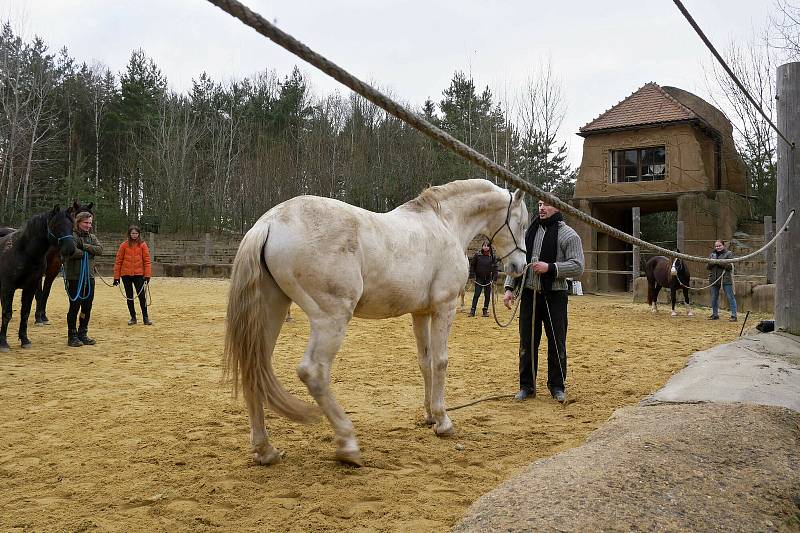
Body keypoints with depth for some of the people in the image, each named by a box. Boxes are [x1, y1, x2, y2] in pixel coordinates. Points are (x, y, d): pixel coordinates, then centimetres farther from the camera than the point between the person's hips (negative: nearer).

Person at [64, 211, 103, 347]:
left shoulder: (92, 237, 14)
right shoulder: (71, 236, -7)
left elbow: (100, 250, -4)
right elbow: (72, 252, -24)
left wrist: (84, 246, -15)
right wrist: (88, 252, -11)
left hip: (89, 277, 6)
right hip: (75, 277, -6)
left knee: (87, 307, 10)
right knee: (74, 306, 0)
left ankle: (83, 333, 22)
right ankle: (72, 336, 9)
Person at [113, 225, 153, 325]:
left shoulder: (143, 245, 0)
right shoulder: (124, 245, 0)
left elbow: (147, 261, -1)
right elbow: (118, 261, 2)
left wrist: (147, 275, -8)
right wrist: (116, 277, 0)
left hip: (139, 274, -1)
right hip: (126, 275, 1)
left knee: (142, 296, -2)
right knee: (129, 297, 9)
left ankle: (145, 317, 7)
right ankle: (133, 317, 19)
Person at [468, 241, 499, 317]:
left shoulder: (492, 256, 0)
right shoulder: (477, 254, -3)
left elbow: (495, 267, 4)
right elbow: (472, 264, 4)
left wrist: (494, 277, -4)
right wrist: (471, 274, -4)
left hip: (488, 278, 2)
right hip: (479, 277, -2)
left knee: (487, 295, 6)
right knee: (477, 294, -5)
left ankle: (485, 310, 15)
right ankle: (472, 310, -1)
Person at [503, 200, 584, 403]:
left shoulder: (568, 235, -4)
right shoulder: (529, 232, 10)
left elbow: (577, 267, -11)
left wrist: (550, 267, -21)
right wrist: (509, 288, 3)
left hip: (554, 295, -4)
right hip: (529, 294, 4)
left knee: (557, 344, 5)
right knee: (527, 342, 9)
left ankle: (557, 386, 20)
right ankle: (527, 386, 20)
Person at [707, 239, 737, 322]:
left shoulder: (728, 254, -1)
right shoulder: (712, 254, 14)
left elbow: (730, 266, -11)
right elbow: (707, 267, 11)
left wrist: (720, 263, -19)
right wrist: (711, 263, -10)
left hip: (726, 279, -5)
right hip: (714, 279, 5)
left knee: (730, 297, -4)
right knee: (714, 298, 12)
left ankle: (734, 315, -2)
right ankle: (715, 314, 24)